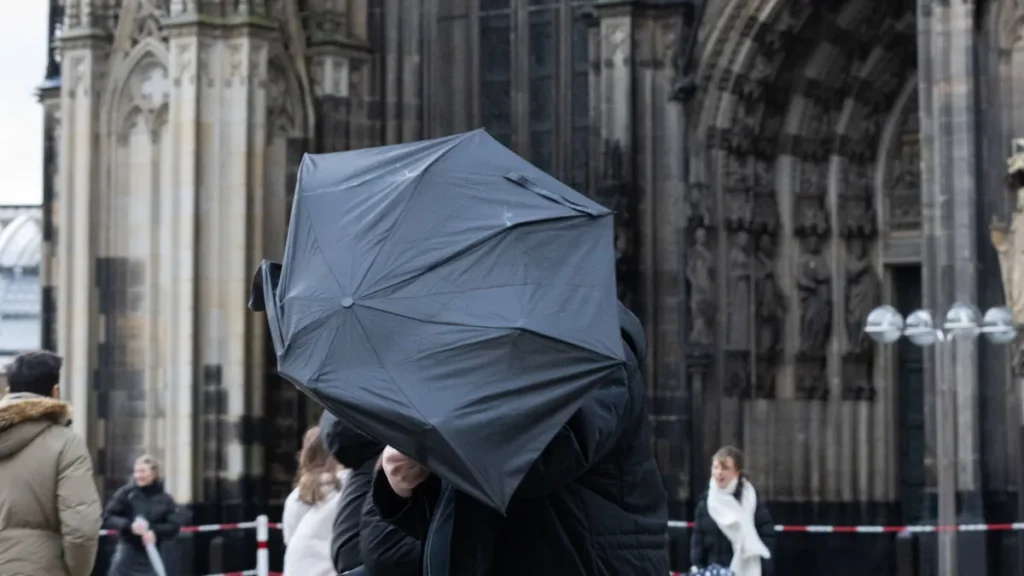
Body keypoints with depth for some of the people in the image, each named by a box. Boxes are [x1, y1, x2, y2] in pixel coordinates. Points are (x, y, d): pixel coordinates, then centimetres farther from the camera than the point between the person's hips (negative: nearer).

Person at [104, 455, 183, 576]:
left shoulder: (165, 499, 0)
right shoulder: (126, 493, -5)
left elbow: (174, 526, -5)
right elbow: (107, 517, -6)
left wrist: (155, 531, -23)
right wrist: (129, 525, -23)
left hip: (151, 557, 1)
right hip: (126, 555, -1)